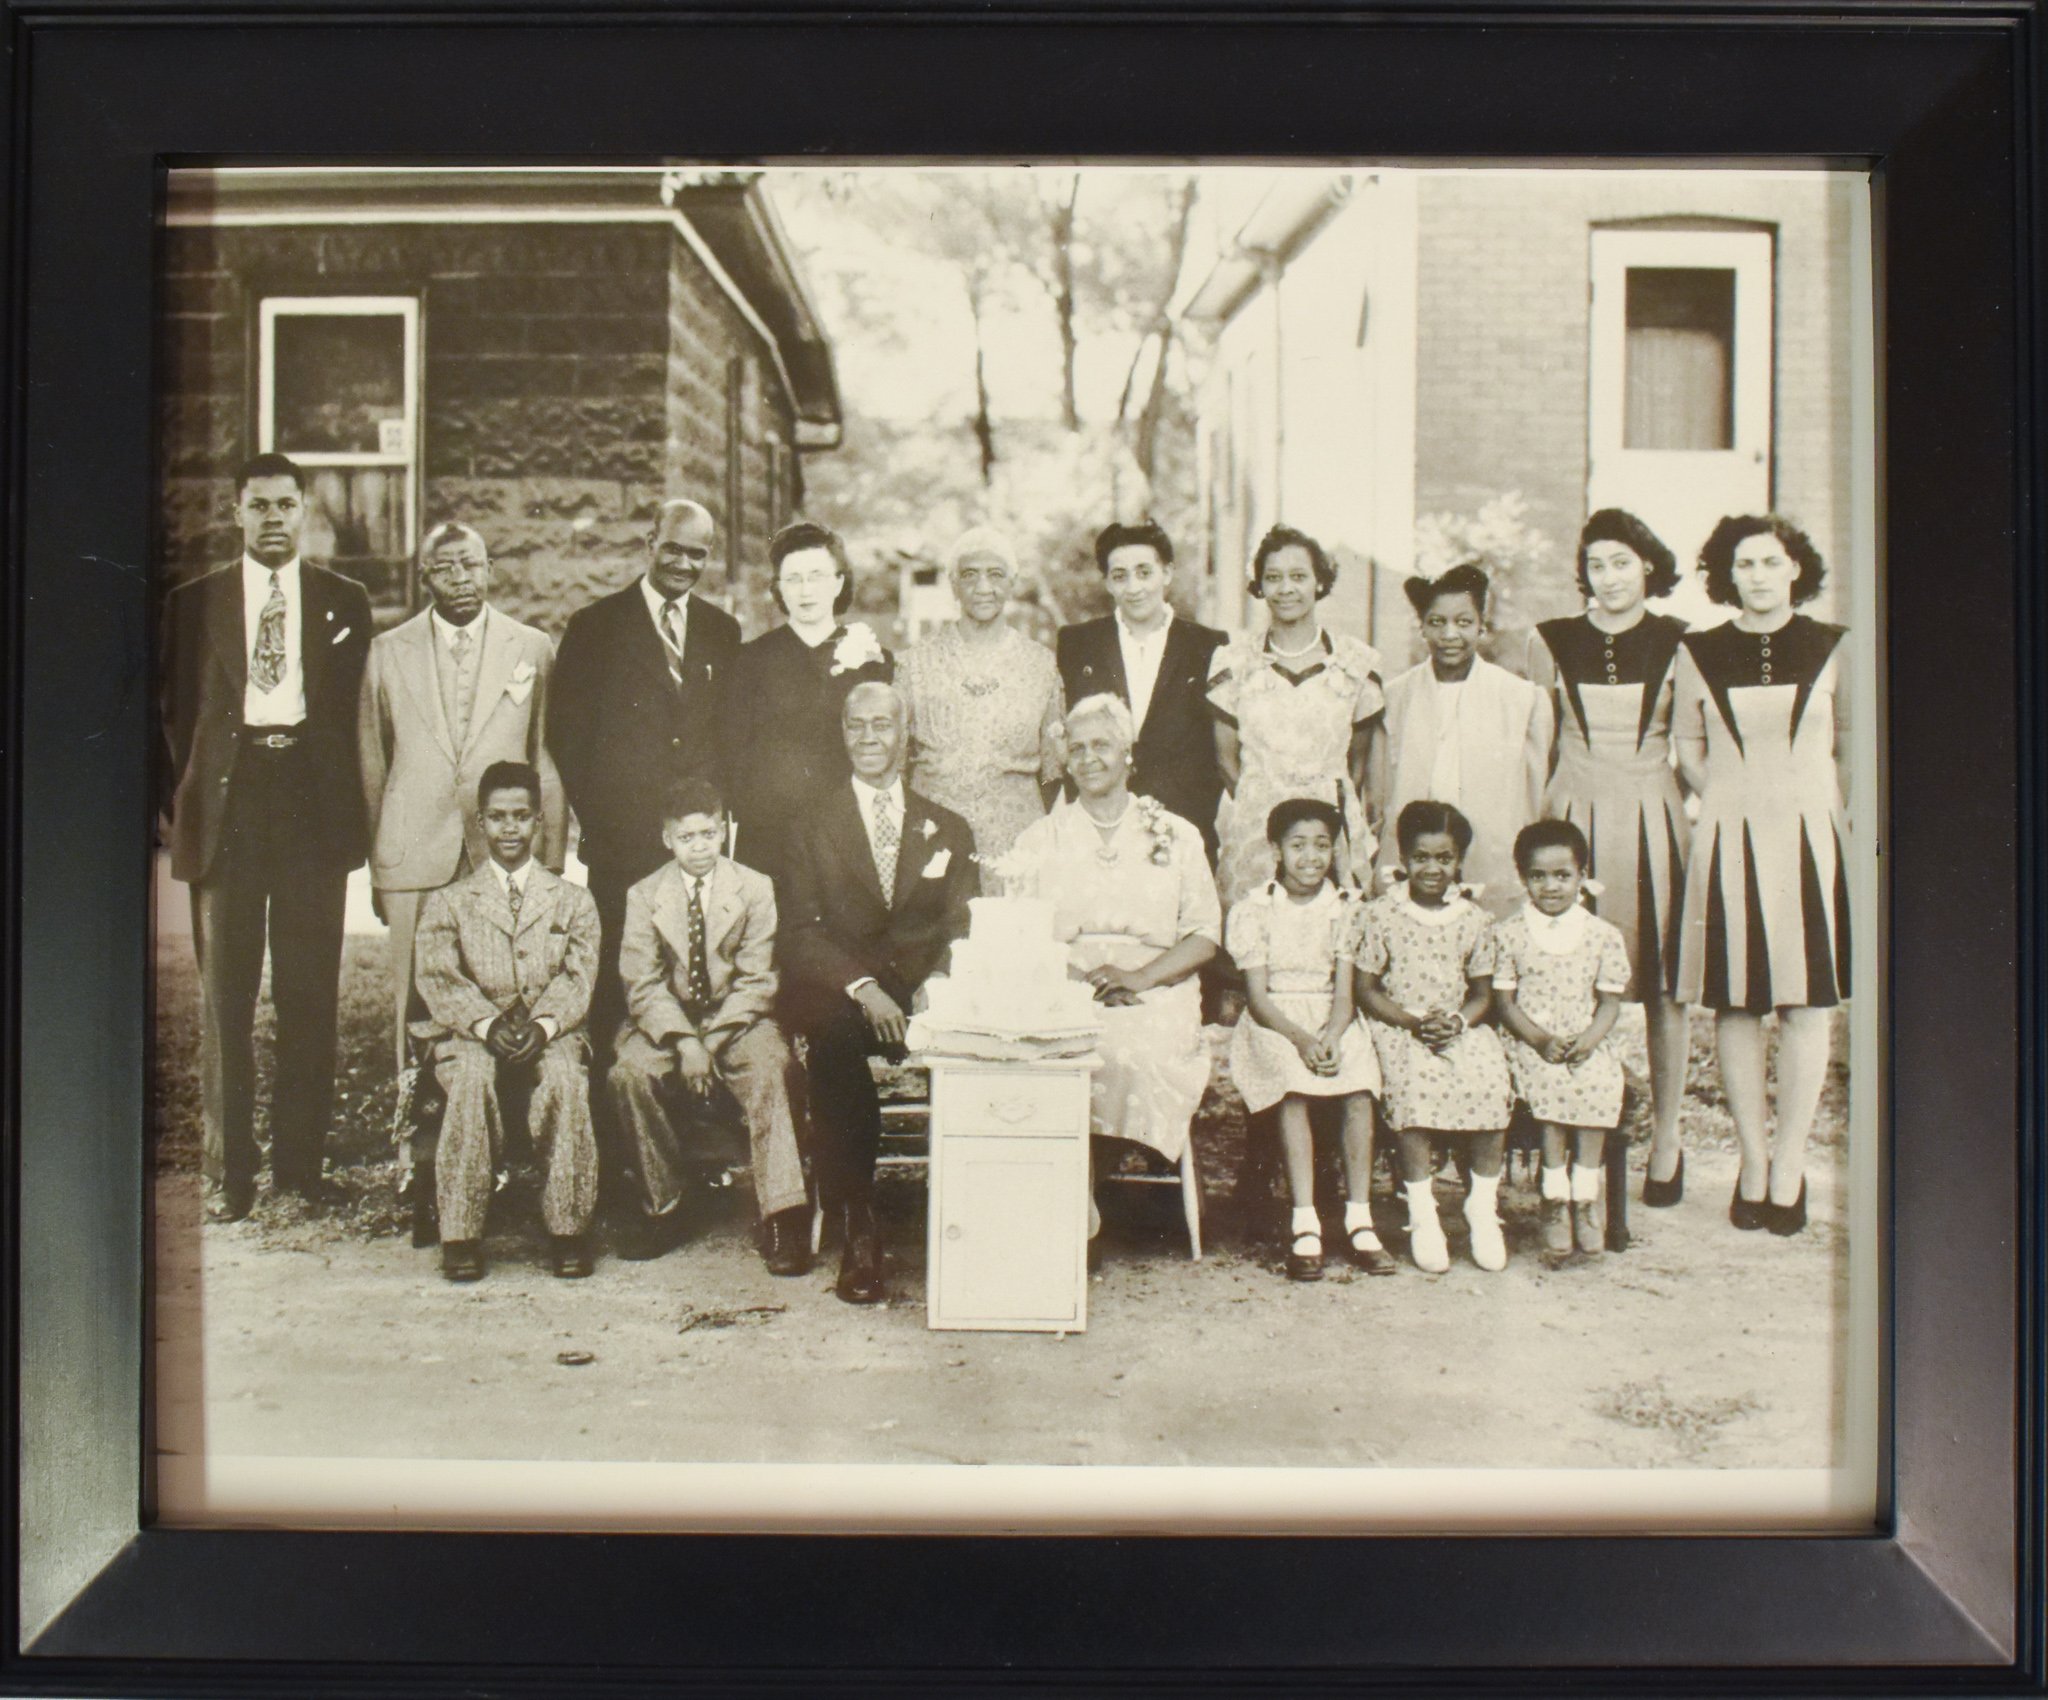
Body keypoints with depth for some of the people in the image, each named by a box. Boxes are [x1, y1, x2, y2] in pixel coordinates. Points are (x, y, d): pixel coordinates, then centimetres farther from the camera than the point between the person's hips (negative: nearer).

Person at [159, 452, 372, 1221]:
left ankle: (301, 1158, 13)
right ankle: (228, 1168, 10)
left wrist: (348, 802, 1)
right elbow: (175, 711, 10)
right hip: (227, 803, 0)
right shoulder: (192, 604, 9)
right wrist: (183, 796, 1)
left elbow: (357, 715, 9)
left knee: (311, 992, 3)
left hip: (313, 805, 0)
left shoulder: (345, 602, 10)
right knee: (224, 995, 3)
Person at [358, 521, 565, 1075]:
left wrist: (552, 869, 6)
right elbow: (372, 765, 14)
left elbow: (549, 765, 9)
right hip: (413, 860, 1)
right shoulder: (387, 652, 10)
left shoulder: (533, 650, 8)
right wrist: (377, 866, 12)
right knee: (413, 1006, 1)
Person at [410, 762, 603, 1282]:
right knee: (473, 1077, -35)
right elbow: (439, 979, 0)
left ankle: (568, 1230, -25)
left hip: (550, 1033, 0)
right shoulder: (446, 902, 15)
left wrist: (544, 1024, -18)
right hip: (470, 1033, 0)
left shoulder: (572, 900, 17)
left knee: (564, 1077, -34)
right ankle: (460, 1234, -28)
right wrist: (487, 1025, -19)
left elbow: (578, 977, 3)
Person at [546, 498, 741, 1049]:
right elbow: (565, 729, 2)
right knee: (615, 975, -2)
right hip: (620, 832, -3)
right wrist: (593, 809, -5)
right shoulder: (595, 625, 4)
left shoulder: (723, 631, 15)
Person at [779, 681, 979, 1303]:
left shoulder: (948, 829, 20)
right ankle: (859, 1229, -28)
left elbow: (962, 928, 9)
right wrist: (861, 986, -17)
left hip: (925, 994, 2)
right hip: (838, 994, -1)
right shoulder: (813, 822, 13)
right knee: (835, 1033, -37)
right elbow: (801, 930, 1)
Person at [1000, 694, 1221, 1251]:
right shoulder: (1039, 839, 17)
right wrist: (1078, 976, -12)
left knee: (1139, 1047, -34)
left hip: (1154, 992, 0)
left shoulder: (1176, 835, 15)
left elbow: (1204, 934, 8)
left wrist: (1140, 977, -11)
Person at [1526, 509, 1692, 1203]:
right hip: (1575, 819, 0)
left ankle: (1665, 1138, 14)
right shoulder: (1551, 643, 6)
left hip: (1654, 821, 0)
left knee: (1663, 983, 3)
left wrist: (1697, 810, 1)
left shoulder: (1677, 644, 4)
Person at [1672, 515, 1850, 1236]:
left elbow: (1854, 744, 11)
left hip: (1810, 838, 0)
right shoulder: (1699, 655, 5)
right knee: (1735, 1008, 1)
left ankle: (1789, 1162, 8)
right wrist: (1738, 802, 6)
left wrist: (1804, 805, 8)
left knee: (1804, 1006, -1)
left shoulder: (1831, 649, 4)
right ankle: (1754, 1164, 11)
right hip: (1729, 843, 0)